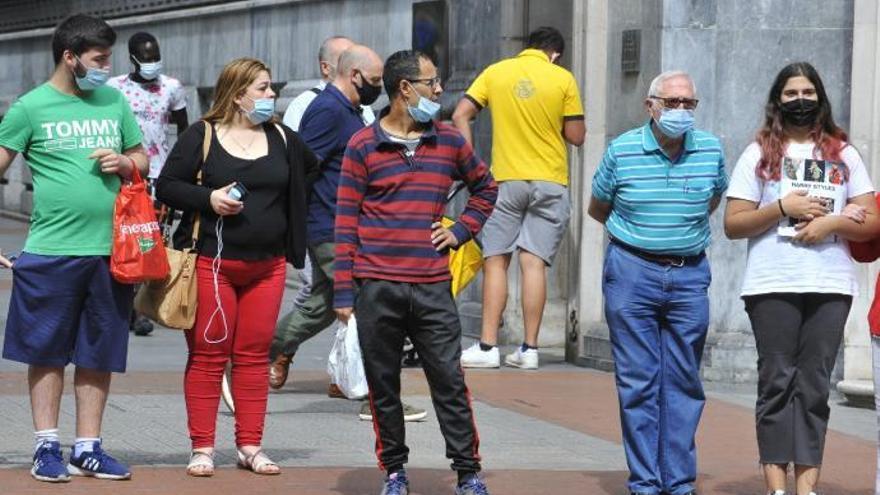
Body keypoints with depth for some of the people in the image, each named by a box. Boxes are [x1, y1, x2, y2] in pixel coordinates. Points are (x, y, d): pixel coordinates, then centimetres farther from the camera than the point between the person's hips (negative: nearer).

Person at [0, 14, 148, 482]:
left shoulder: (115, 101, 12)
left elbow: (142, 159, 20)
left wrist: (123, 163, -4)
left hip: (109, 249, 4)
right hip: (51, 250, -4)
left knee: (98, 355, 8)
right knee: (46, 352, 2)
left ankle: (88, 447, 15)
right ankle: (46, 447, 9)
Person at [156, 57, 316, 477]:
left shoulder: (282, 139, 10)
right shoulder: (202, 136, -2)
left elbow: (313, 171, 26)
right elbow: (166, 186, -3)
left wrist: (290, 209, 14)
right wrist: (208, 198, -17)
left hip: (267, 265, 4)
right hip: (214, 263, -4)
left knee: (254, 355, 6)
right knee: (208, 355, -1)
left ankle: (250, 447, 12)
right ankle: (202, 448, 4)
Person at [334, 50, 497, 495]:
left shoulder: (449, 142, 9)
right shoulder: (363, 146, 0)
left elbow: (485, 188, 26)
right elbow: (346, 221, 0)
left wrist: (461, 230, 10)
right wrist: (343, 292, -4)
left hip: (432, 288, 2)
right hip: (376, 288, -2)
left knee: (449, 381, 0)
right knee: (382, 385, 6)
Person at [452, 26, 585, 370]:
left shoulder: (495, 72, 3)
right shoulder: (563, 79, -3)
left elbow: (461, 115, -2)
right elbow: (576, 137, -1)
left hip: (506, 180, 0)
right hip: (550, 183, 0)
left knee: (496, 261, 4)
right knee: (534, 263, 0)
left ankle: (488, 347, -1)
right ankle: (529, 349, -1)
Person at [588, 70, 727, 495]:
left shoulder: (710, 150, 3)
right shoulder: (622, 150, -3)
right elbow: (597, 208, 12)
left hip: (689, 273, 2)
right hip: (632, 272, -2)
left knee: (684, 382, 4)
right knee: (637, 382, -1)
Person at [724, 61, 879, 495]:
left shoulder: (843, 154, 14)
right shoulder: (759, 154, 9)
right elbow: (733, 224, 3)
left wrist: (832, 222, -8)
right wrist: (782, 208, -10)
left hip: (831, 284, 2)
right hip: (772, 284, -1)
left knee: (814, 384, -1)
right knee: (777, 380, -3)